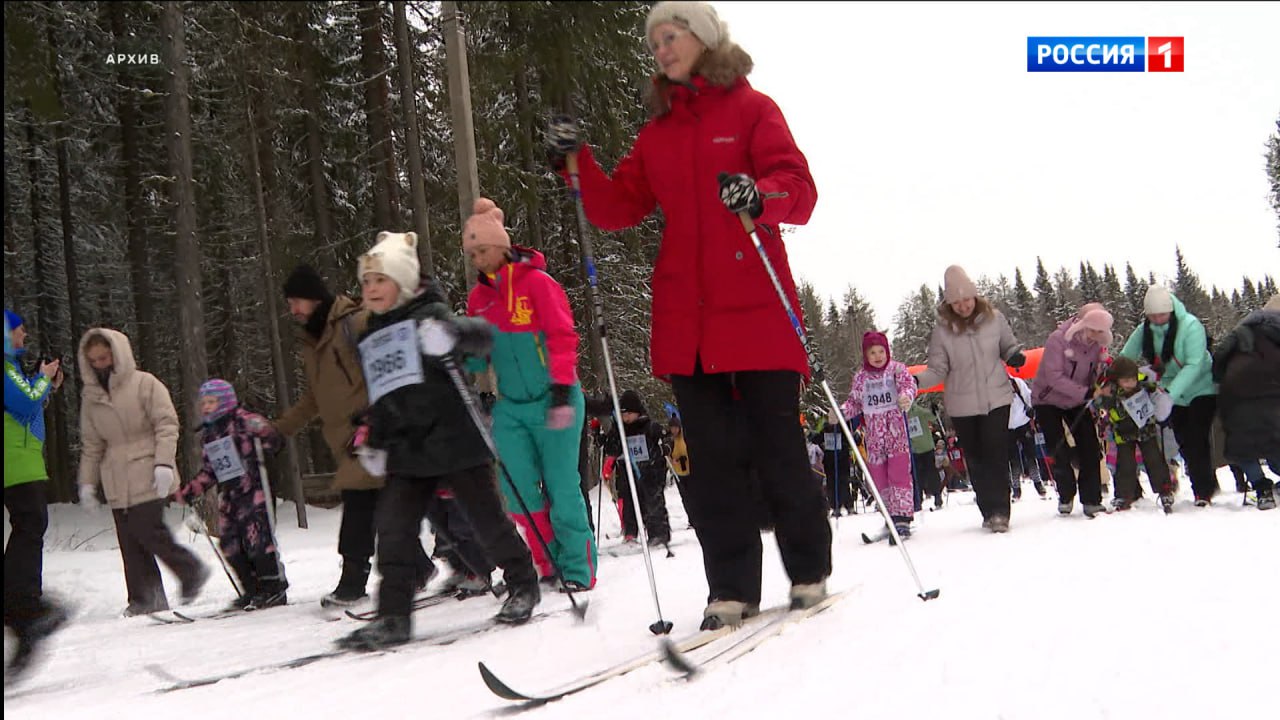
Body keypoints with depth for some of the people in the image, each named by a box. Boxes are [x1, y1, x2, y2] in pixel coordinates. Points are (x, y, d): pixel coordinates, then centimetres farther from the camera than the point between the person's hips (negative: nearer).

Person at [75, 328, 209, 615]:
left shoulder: (145, 384, -3)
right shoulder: (90, 395, 12)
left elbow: (167, 424, -7)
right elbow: (91, 444, 17)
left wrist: (164, 464, -17)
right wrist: (87, 482, 11)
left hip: (148, 476, -5)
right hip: (116, 483, 5)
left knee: (148, 532, -12)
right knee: (129, 540, 2)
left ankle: (192, 571, 8)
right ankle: (144, 598, 9)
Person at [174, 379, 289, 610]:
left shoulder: (243, 420, -5)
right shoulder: (207, 435, 16)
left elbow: (273, 439, -14)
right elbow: (208, 472, 22)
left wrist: (262, 433, -35)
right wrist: (187, 493, 17)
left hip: (253, 489, -7)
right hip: (228, 496, 7)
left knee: (258, 539, -11)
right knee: (230, 544, 4)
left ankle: (273, 588, -1)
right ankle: (252, 591, 13)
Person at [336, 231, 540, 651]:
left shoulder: (428, 314, -4)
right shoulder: (370, 339, 18)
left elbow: (483, 336, -18)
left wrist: (451, 333, -37)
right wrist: (372, 441, 21)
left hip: (454, 438, -6)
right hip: (407, 449, 6)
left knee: (486, 519, 3)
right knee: (393, 527, -6)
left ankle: (523, 585, 25)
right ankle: (392, 618, -2)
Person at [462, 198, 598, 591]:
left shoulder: (536, 283, -8)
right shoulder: (478, 297, 10)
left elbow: (562, 337, -14)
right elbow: (479, 355, 17)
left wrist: (562, 390, -24)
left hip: (553, 401, -5)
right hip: (510, 406, 6)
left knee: (561, 488, -4)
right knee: (518, 489, -2)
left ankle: (578, 570, 7)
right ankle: (549, 566, 11)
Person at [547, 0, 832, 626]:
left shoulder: (751, 109, 4)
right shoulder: (657, 133, 17)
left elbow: (799, 188, -7)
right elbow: (618, 209, 12)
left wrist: (760, 196, -29)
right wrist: (576, 162, -3)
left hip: (756, 311, -4)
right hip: (685, 319, 4)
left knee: (778, 450, -1)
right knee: (713, 457, 3)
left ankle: (809, 572, 15)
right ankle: (731, 589, 7)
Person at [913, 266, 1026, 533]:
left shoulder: (994, 318, -2)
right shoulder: (942, 331, -5)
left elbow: (1008, 346, 13)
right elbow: (938, 370, -4)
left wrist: (1015, 355, -10)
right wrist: (915, 380, -22)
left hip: (997, 398, -1)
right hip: (962, 405, 1)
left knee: (996, 454, -9)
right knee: (976, 459, 8)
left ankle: (999, 511, -8)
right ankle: (989, 511, 17)